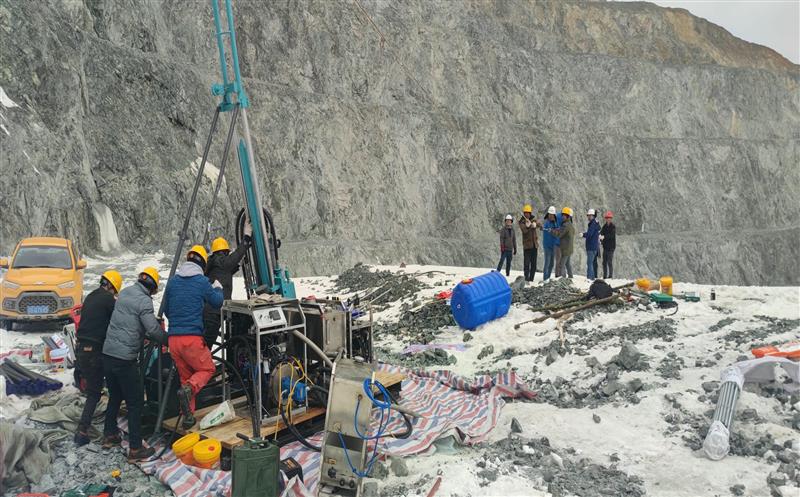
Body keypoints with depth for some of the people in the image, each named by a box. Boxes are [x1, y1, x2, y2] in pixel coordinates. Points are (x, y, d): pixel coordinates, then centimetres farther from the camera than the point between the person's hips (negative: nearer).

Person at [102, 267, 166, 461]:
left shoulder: (124, 293, 10)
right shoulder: (144, 300, -14)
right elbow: (153, 329, -20)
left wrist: (144, 335, 17)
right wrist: (167, 340, -3)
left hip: (107, 354, 8)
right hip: (125, 359, -8)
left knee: (115, 396, 24)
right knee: (135, 402, 1)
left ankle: (109, 435, 36)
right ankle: (135, 449, 5)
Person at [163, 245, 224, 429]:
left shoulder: (173, 281, 8)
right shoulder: (202, 281, -6)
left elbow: (166, 310, 18)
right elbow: (217, 303, 8)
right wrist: (218, 288, 27)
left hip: (173, 337, 5)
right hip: (192, 337, -5)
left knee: (185, 375, 17)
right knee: (207, 368, 13)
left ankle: (188, 416, 17)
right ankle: (189, 389, -17)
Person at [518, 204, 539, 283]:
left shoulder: (534, 219, 10)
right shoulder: (522, 221, -2)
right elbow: (523, 230, -19)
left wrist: (534, 224, -28)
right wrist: (527, 226, -39)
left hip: (534, 244, 4)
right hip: (527, 244, -4)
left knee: (534, 262, 7)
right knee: (526, 262, -10)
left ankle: (531, 278, 14)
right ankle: (526, 277, -7)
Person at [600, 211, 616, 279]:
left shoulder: (613, 226, -7)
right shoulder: (604, 226, 11)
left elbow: (611, 235, -20)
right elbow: (601, 233, 2)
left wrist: (604, 237, -34)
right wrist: (600, 238, -20)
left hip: (611, 247, -6)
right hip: (605, 246, 6)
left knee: (610, 262, -8)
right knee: (604, 262, 8)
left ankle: (610, 276, -4)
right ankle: (605, 276, 15)